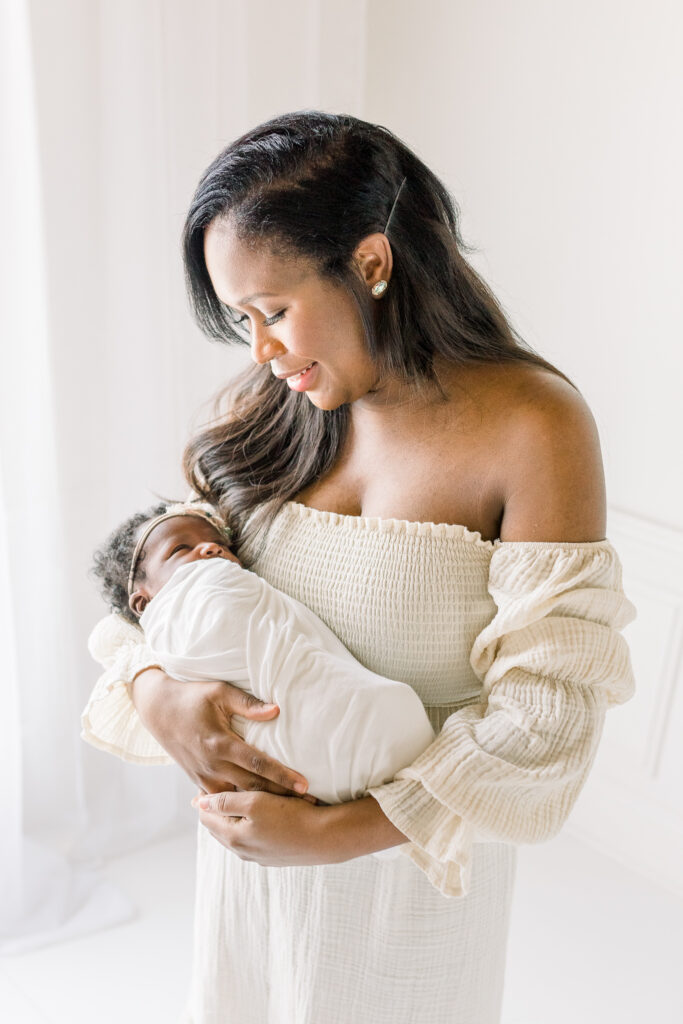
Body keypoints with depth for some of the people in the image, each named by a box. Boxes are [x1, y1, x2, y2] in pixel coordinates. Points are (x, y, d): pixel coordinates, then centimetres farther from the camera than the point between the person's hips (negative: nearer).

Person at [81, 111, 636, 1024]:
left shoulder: (533, 426, -21)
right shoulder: (262, 411, -5)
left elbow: (548, 714, -20)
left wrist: (332, 833, -22)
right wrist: (157, 696, -20)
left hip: (412, 859, -4)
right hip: (252, 827, 4)